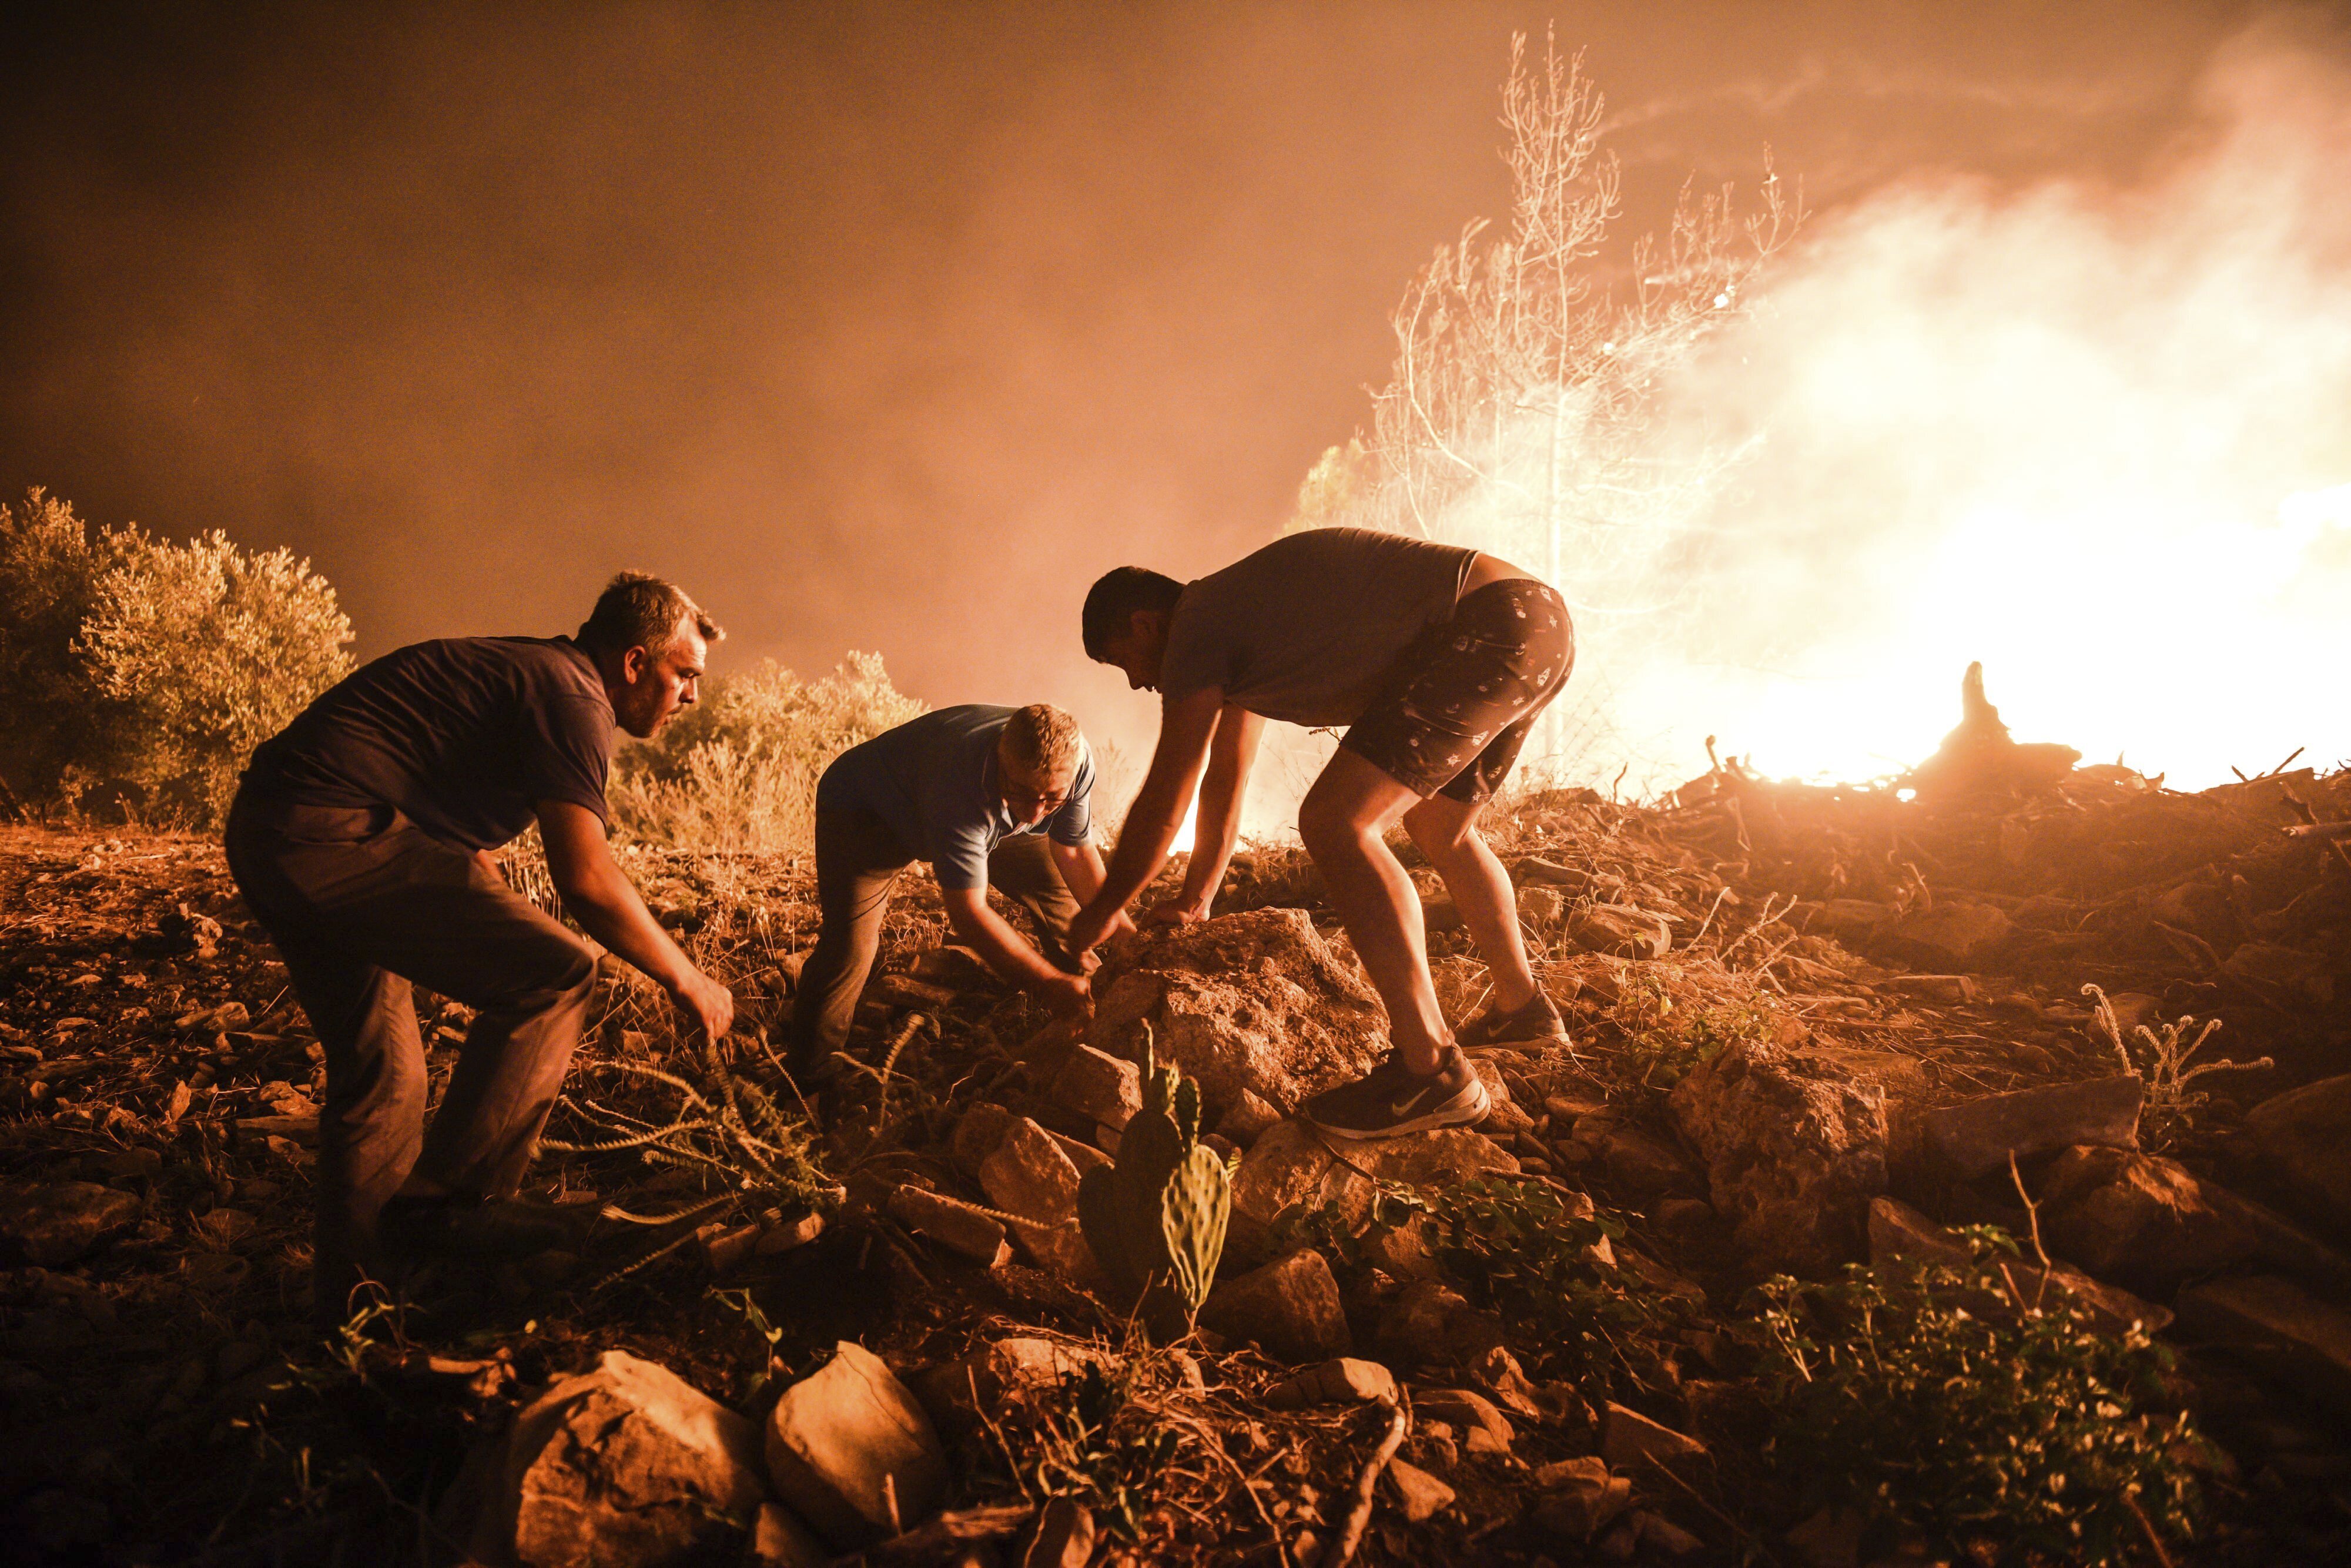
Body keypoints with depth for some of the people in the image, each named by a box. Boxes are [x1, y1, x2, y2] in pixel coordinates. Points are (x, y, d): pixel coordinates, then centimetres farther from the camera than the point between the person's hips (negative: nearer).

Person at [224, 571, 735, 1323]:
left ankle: (353, 1298, 29)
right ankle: (445, 1203, -3)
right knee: (554, 975, -11)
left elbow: (467, 845, 30)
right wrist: (686, 980, -7)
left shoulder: (522, 671, 22)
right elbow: (585, 879, -19)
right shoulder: (573, 695, -9)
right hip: (332, 835, -11)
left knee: (382, 1078, 18)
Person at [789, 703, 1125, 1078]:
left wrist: (1121, 929, -17)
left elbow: (1076, 851, -9)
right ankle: (807, 1081, -8)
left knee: (1058, 891, -2)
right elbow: (967, 910, -39)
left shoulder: (1076, 763, -27)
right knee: (849, 945, -25)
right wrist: (1049, 984, -39)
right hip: (862, 808, -6)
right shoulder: (963, 780, -45)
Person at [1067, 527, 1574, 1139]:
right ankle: (1523, 1007, 42)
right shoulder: (1240, 629, 23)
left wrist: (1100, 914, 12)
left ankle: (1430, 1068, -12)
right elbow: (1225, 782, 34)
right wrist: (1195, 901, 43)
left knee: (1335, 823, -15)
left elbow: (1162, 806, -2)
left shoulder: (1198, 624, -6)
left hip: (1494, 622, -11)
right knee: (1438, 830, 27)